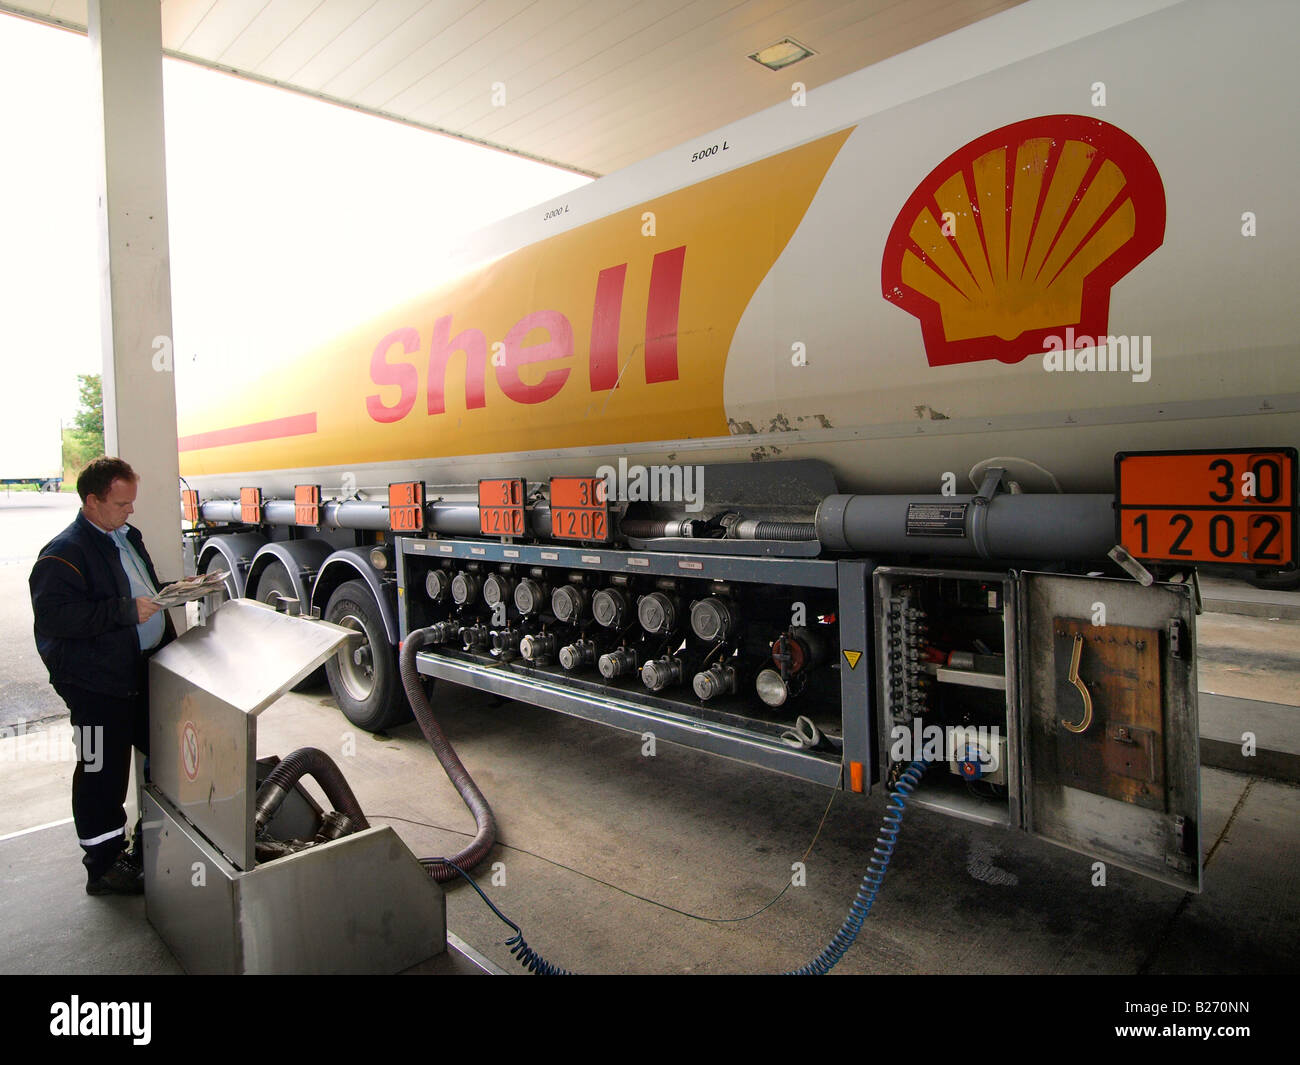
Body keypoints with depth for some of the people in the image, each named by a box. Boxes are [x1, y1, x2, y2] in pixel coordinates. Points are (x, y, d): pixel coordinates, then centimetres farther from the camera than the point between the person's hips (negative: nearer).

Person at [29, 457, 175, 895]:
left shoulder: (128, 537, 13)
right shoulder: (64, 553, -15)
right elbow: (53, 614, -26)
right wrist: (127, 610, -26)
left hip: (145, 670, 9)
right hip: (98, 683, -9)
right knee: (103, 772, 4)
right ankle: (103, 866, 20)